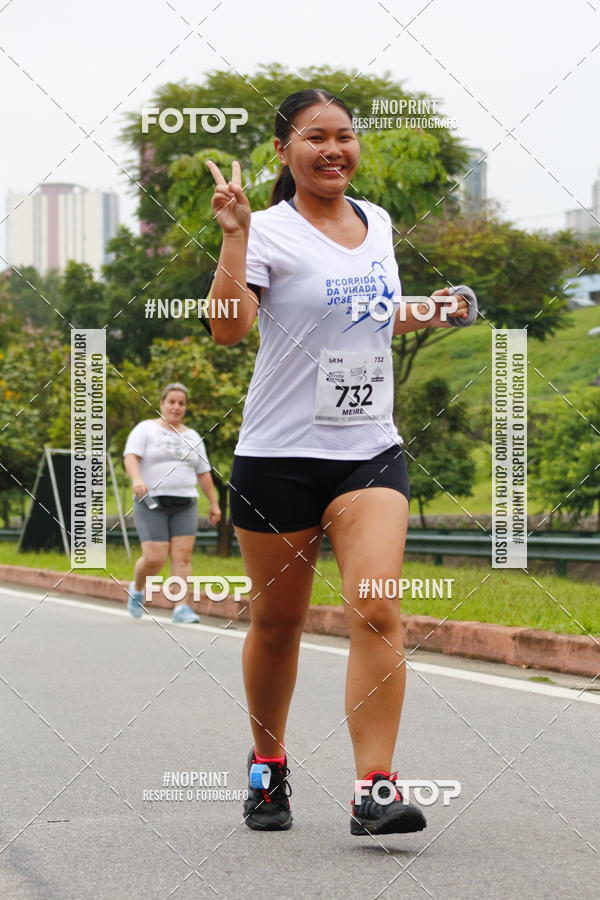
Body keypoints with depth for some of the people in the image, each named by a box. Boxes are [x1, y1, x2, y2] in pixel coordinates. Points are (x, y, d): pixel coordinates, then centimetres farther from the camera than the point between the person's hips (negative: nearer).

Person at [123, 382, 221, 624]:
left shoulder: (192, 437, 16)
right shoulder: (146, 429, 2)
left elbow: (203, 473, 19)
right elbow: (130, 456, -13)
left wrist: (214, 503, 15)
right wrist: (137, 479, -31)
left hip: (184, 504, 4)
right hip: (152, 504, -4)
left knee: (182, 556, -8)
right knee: (154, 559, -11)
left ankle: (181, 608, -10)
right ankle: (137, 588, 19)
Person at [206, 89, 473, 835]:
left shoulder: (377, 223, 11)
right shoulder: (270, 231, -7)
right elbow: (228, 327, -21)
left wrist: (422, 314, 10)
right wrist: (234, 235, -28)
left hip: (370, 450, 3)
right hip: (279, 454, -3)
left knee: (377, 611, -14)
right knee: (276, 621, 9)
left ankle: (374, 790, -16)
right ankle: (268, 765, 32)